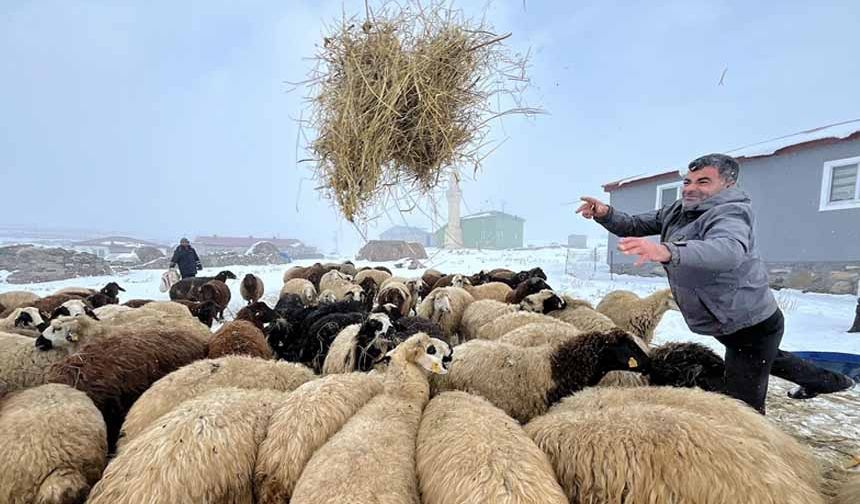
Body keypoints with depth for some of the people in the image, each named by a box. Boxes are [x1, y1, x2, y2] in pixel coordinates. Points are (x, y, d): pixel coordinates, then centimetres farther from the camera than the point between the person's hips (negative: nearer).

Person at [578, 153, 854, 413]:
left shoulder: (731, 212, -26)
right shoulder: (677, 211, -1)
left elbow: (729, 249, -48)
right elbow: (633, 226, -2)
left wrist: (667, 251, -66)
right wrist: (605, 213, -24)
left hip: (753, 326, -9)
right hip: (728, 325, 9)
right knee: (766, 359, 36)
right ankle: (824, 379, 61)